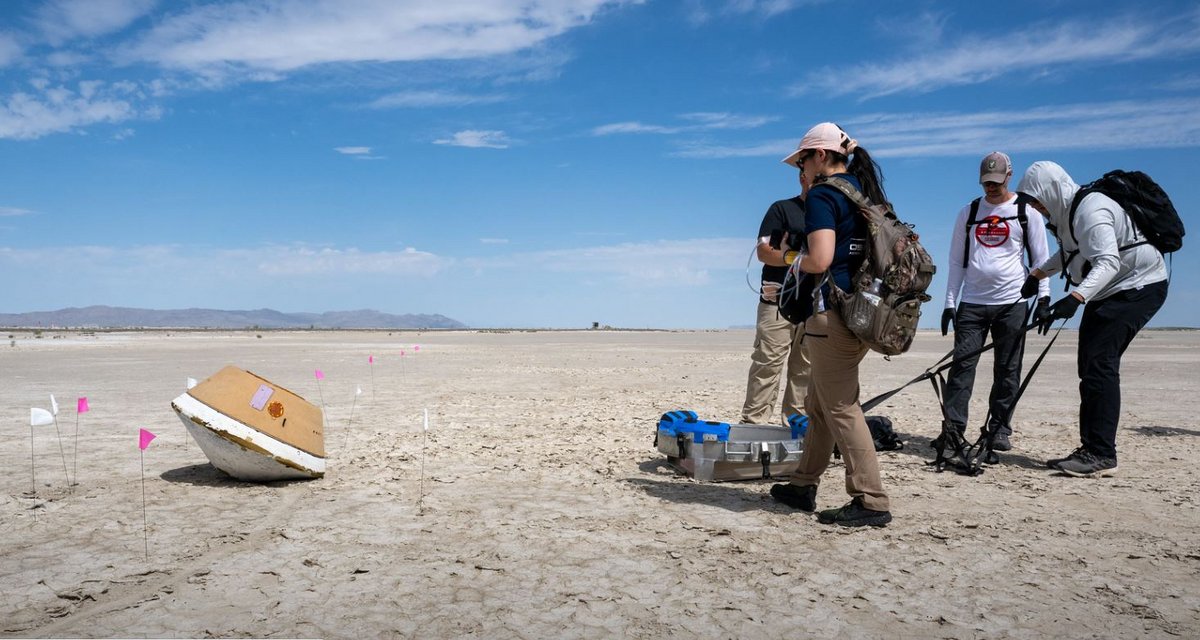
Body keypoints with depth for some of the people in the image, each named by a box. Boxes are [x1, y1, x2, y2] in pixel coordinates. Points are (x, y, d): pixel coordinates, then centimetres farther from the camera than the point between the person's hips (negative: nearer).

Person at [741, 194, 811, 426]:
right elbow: (763, 251, -5)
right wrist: (793, 257, -22)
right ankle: (753, 421, -5)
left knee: (805, 368, 7)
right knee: (768, 364, -8)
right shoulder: (782, 209, 3)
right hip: (778, 301, -5)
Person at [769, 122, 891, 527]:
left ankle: (871, 503, -1)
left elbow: (820, 260, -22)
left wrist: (794, 262, -1)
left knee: (840, 408, -4)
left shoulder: (823, 195, -10)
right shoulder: (866, 191, 16)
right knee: (818, 402, 17)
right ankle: (803, 486, 26)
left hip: (833, 312, -10)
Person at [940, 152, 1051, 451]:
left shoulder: (1027, 211, 5)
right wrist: (949, 303, 6)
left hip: (1012, 303, -1)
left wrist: (1043, 296, -7)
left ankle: (999, 430, 11)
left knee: (1008, 370, 3)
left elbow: (1041, 258, 5)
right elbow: (957, 261, 12)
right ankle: (953, 428, -3)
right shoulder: (968, 213, 12)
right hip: (972, 303, 2)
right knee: (962, 364, -5)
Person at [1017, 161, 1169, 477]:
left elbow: (1108, 262, -37)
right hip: (1106, 291, 11)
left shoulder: (1092, 210, -25)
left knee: (1100, 362, -18)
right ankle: (1091, 448, 12)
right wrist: (1037, 274, 22)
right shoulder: (1066, 212, 7)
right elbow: (1070, 252, 25)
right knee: (1089, 365, 7)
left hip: (1138, 285, -11)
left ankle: (1102, 456, -18)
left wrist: (1074, 299, -49)